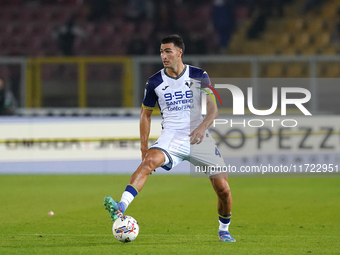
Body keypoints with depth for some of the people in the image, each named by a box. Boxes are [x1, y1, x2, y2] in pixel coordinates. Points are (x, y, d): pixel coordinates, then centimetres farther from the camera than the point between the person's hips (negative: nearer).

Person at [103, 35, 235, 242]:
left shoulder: (199, 76, 1)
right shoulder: (155, 82, 4)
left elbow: (213, 108, -2)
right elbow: (146, 114, 14)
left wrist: (203, 127, -23)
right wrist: (144, 147, 4)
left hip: (199, 137, 0)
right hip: (171, 137, 0)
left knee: (223, 189, -6)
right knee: (149, 161, -33)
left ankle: (224, 231, 22)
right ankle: (120, 208, -48)